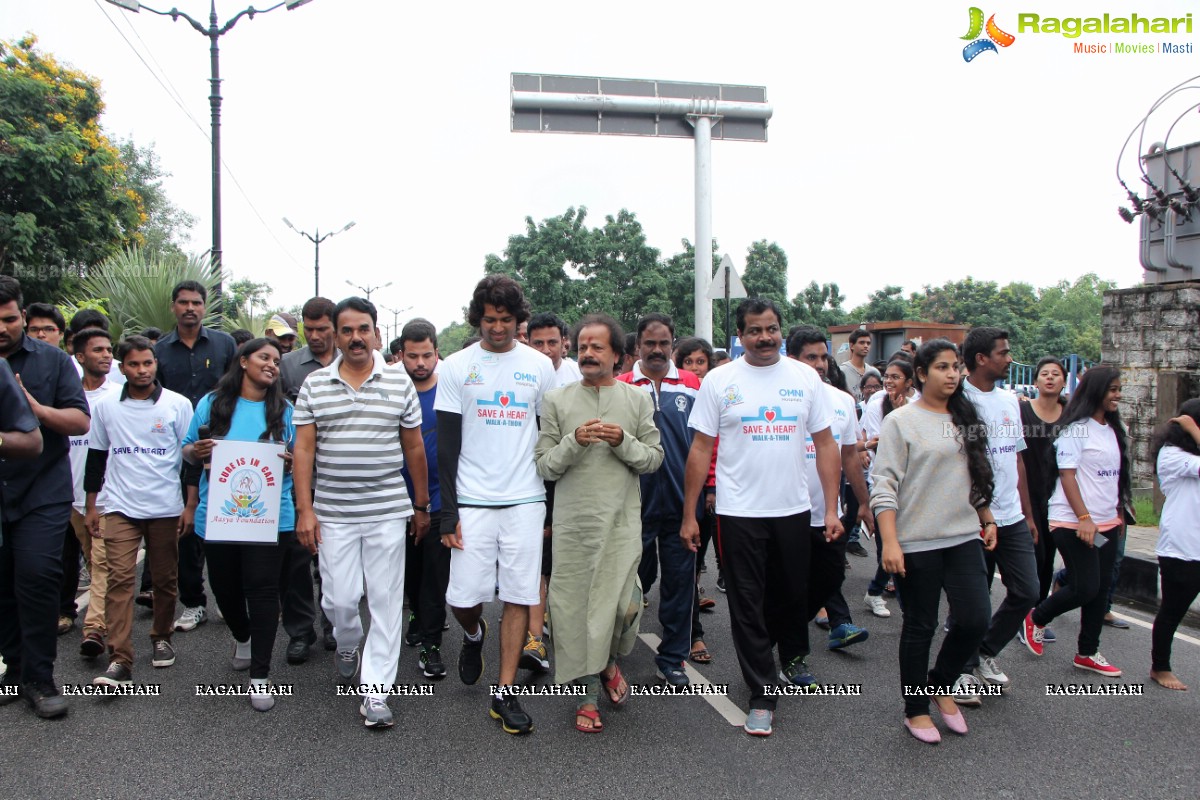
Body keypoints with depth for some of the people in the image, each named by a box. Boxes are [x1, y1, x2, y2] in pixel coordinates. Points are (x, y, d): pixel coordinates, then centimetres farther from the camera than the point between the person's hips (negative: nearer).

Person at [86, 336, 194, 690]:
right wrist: (91, 506, 11)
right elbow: (96, 457, 13)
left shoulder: (178, 404, -1)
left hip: (166, 508, -1)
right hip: (120, 508, 1)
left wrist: (191, 505, -1)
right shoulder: (106, 407, 5)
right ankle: (119, 662, -9)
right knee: (119, 579, -8)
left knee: (165, 579, 9)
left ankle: (161, 638, 29)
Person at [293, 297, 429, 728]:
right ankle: (347, 645, 38)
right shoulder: (314, 385, 4)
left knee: (386, 601, 1)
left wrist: (421, 505, 8)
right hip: (333, 513, 1)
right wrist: (304, 509, -5)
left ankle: (375, 693, 11)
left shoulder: (399, 382, 3)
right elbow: (303, 449, 2)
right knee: (339, 598, 3)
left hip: (387, 511, 0)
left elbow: (414, 448, 7)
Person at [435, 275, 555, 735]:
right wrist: (448, 511, -4)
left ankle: (504, 695, 14)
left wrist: (552, 507, 7)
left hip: (525, 500, 1)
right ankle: (473, 636, 34)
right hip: (472, 502, -1)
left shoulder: (540, 366, 5)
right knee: (463, 597, -2)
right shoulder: (456, 367, 2)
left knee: (520, 598, 2)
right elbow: (446, 444, 1)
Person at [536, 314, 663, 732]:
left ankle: (609, 661, 28)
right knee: (576, 608, 3)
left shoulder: (637, 399, 8)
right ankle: (588, 694, 20)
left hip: (622, 522, 0)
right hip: (572, 522, 0)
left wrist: (623, 442, -11)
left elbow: (654, 459, 6)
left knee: (625, 605, -6)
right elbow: (544, 466, 2)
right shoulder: (557, 400, 5)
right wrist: (574, 442, -15)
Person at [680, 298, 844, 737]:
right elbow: (701, 448, -3)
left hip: (793, 509, 2)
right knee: (747, 605, 3)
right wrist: (689, 514, -5)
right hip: (739, 513, -2)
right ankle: (762, 696, 15)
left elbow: (825, 444, 4)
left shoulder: (805, 377, 3)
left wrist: (832, 508, -2)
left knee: (791, 595, 17)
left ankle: (791, 658, 45)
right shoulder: (719, 380, -3)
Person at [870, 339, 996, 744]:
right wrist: (889, 543, -18)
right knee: (920, 627, 5)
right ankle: (916, 709, 22)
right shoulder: (901, 421, -7)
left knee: (976, 619, 0)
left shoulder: (965, 419, 12)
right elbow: (885, 485, -12)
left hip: (964, 537, 5)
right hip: (917, 543, -5)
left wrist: (988, 520, 16)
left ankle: (941, 683, 26)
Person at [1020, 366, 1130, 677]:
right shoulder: (1076, 429, -10)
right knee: (1085, 587, -9)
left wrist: (1118, 513, 15)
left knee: (1101, 588, 8)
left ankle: (1088, 652, 19)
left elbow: (1116, 476, 19)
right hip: (1074, 522, -8)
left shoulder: (1114, 430, 14)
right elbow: (1067, 476, -15)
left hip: (1106, 523, 8)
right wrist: (1083, 517, -21)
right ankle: (1036, 618, 15)